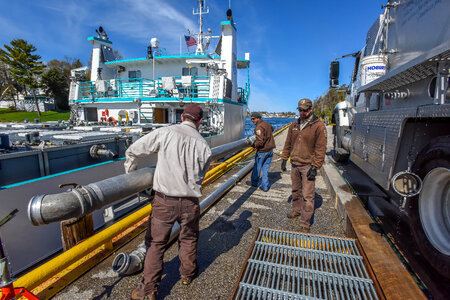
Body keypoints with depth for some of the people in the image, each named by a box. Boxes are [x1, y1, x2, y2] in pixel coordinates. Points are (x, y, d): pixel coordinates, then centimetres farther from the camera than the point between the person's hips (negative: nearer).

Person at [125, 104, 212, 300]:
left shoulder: (165, 133, -8)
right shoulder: (203, 145, -2)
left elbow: (133, 151, -3)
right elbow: (200, 175, 6)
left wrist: (130, 173, 15)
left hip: (164, 202, -1)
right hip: (190, 203, 2)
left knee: (156, 243, 16)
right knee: (188, 240, 25)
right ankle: (187, 274, 47)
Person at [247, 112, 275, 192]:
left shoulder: (259, 127, -20)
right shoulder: (267, 124, 8)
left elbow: (260, 142, -28)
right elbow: (272, 129, 32)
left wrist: (253, 145, -12)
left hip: (262, 151, -8)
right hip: (270, 150, 8)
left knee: (257, 167, 11)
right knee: (265, 168, 11)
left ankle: (254, 182, 29)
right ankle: (265, 186, 14)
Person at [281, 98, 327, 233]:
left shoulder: (318, 126, -8)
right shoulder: (294, 125, 10)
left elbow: (321, 149, -10)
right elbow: (288, 144, 16)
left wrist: (315, 167, -14)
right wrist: (284, 159, 11)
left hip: (307, 166, -5)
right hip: (294, 165, 6)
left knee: (307, 196, -2)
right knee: (296, 190, 19)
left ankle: (305, 224, 6)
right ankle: (297, 210, 39)